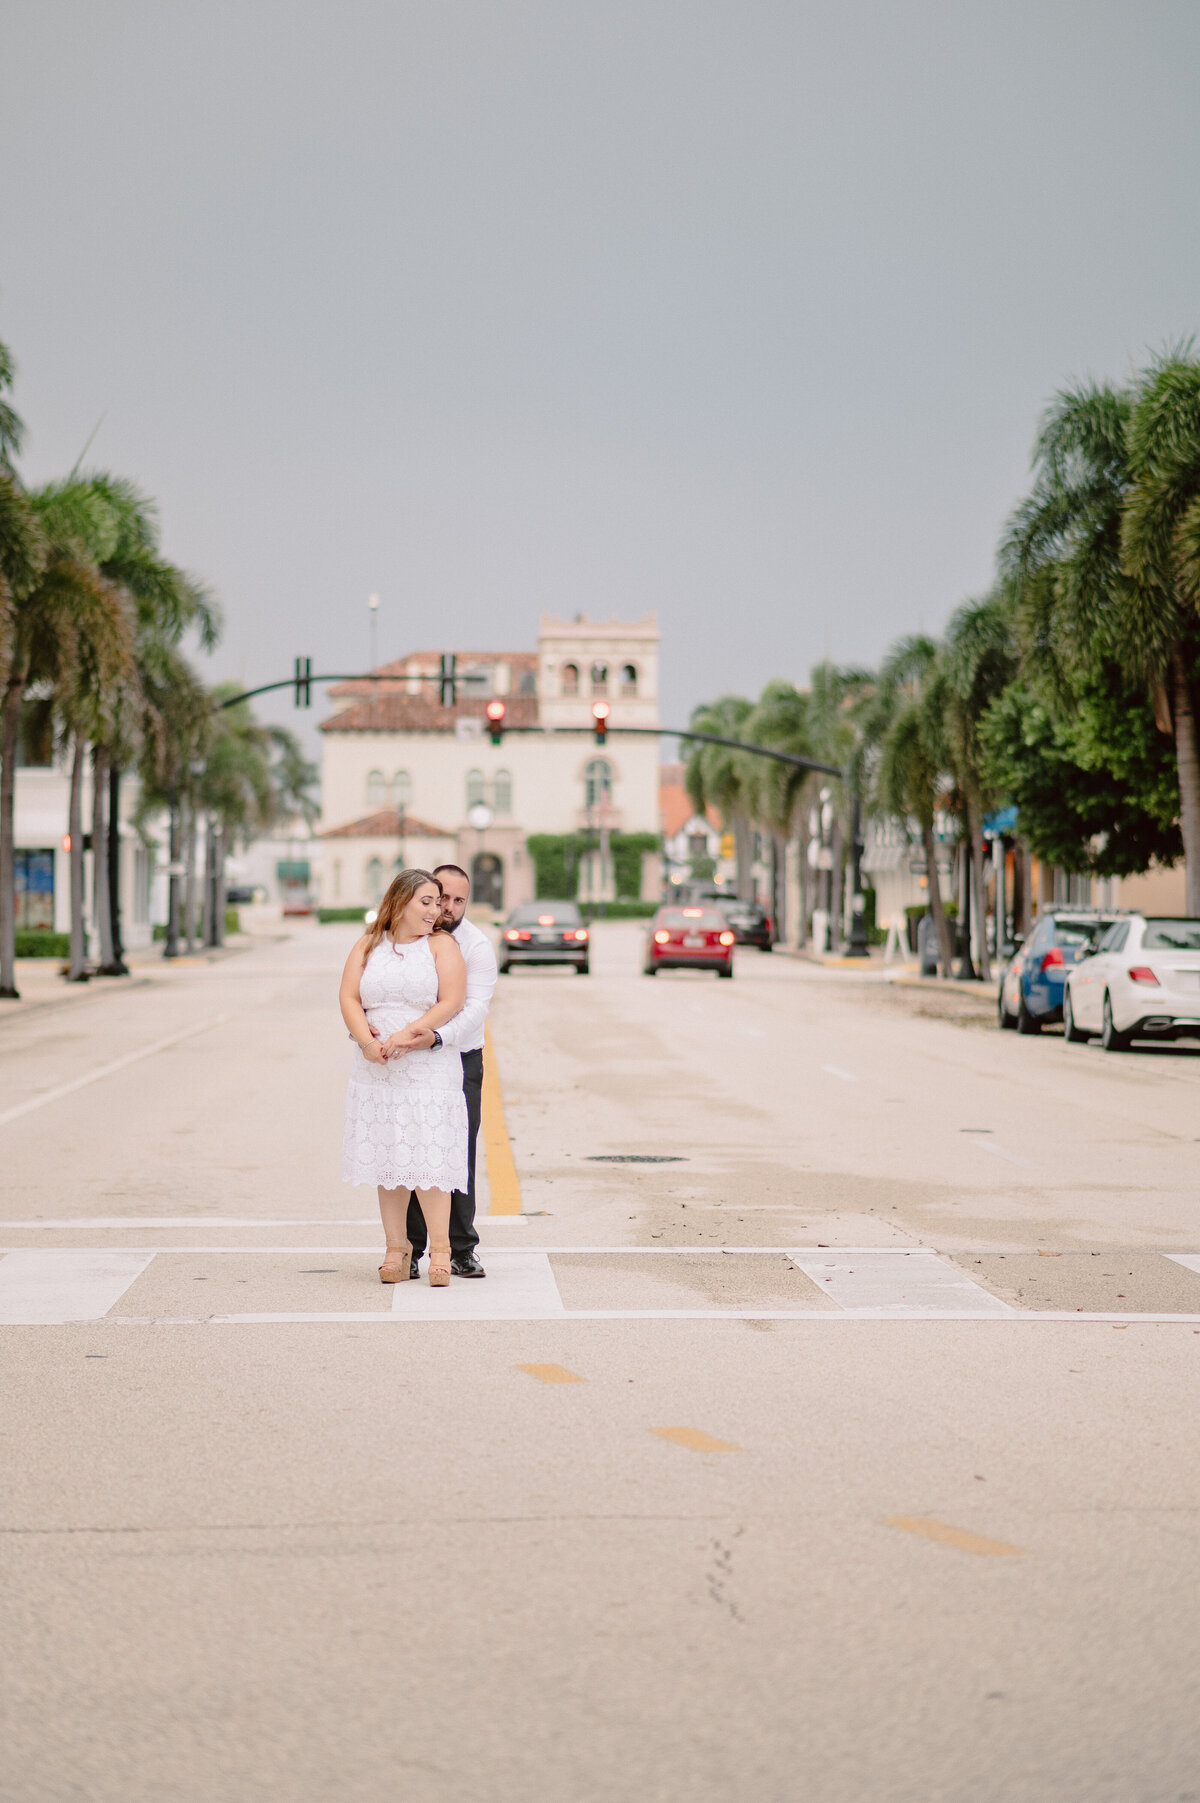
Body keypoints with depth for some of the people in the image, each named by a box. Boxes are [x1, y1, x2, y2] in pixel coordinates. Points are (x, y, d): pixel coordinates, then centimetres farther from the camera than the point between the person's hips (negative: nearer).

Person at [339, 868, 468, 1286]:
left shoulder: (441, 945, 4)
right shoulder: (369, 945, 12)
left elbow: (450, 1003, -7)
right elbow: (349, 997, 3)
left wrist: (405, 1036, -16)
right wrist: (367, 1040, -14)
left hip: (428, 1067, -3)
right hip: (376, 1069, 3)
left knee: (427, 1157, -9)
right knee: (388, 1158, 4)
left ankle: (440, 1249, -3)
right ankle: (396, 1249, 10)